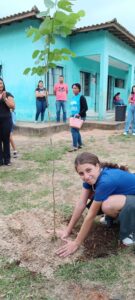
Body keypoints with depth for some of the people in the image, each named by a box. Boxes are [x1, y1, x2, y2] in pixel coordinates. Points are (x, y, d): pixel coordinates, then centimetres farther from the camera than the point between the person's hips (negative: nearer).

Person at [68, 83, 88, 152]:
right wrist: (71, 114, 14)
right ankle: (80, 144, 28)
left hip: (80, 117, -8)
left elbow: (85, 108, -15)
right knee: (76, 130, 14)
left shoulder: (81, 97, -10)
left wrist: (79, 114, -23)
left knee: (74, 130, -14)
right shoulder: (72, 98, 13)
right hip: (73, 116, 8)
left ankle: (75, 146, -9)